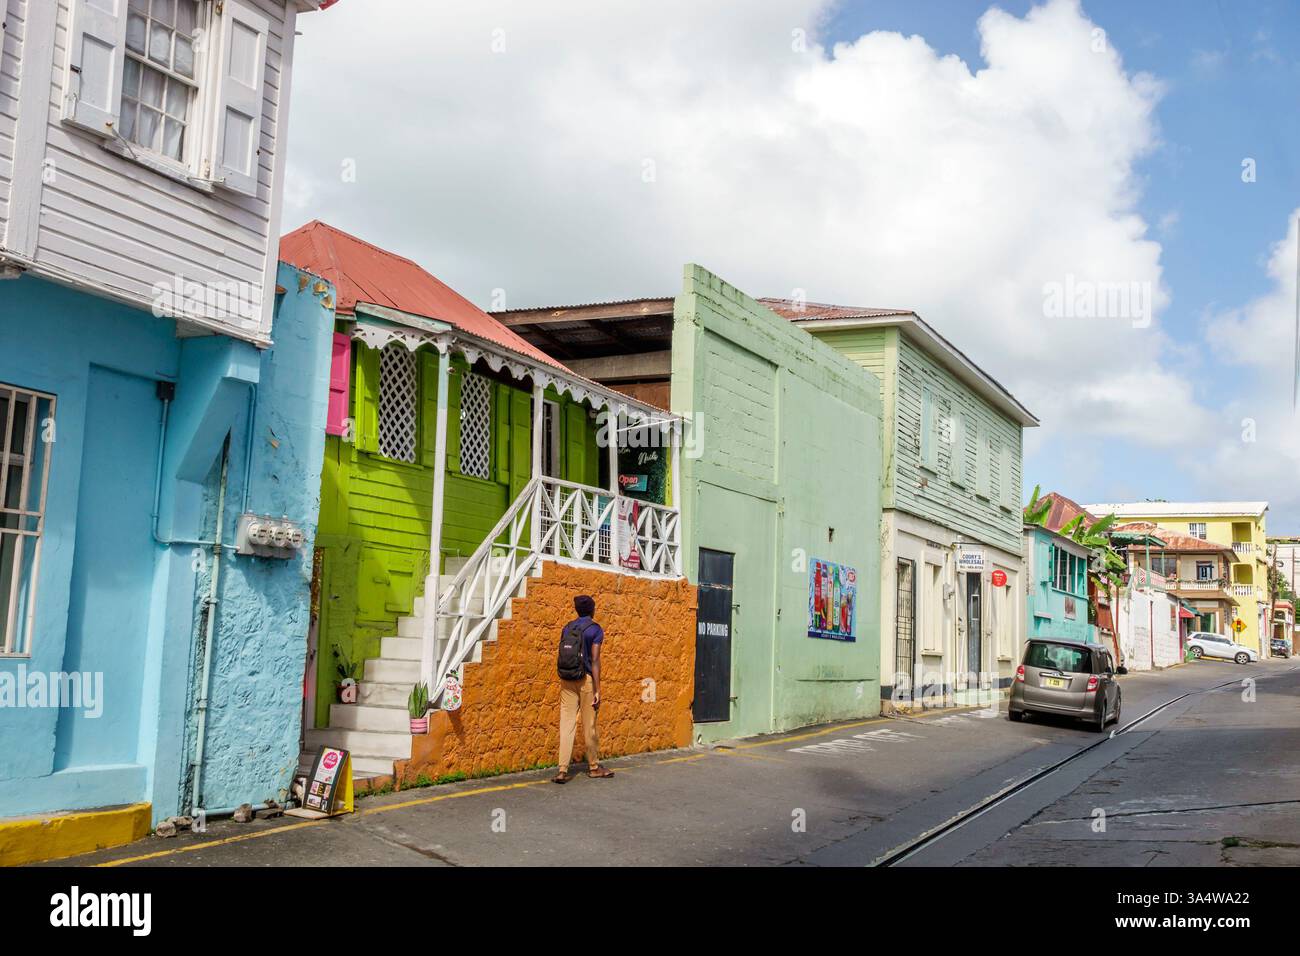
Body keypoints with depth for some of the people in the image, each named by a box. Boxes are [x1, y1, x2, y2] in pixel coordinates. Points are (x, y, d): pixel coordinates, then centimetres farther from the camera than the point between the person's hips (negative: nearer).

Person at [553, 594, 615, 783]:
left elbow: (562, 656, 10)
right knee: (589, 726, 8)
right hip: (586, 680, -4)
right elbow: (594, 660, -11)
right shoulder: (595, 629, -5)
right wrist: (597, 690, -11)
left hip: (567, 680, 4)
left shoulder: (568, 628, 9)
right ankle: (594, 767, 22)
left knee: (566, 725, 1)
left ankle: (562, 771, -5)